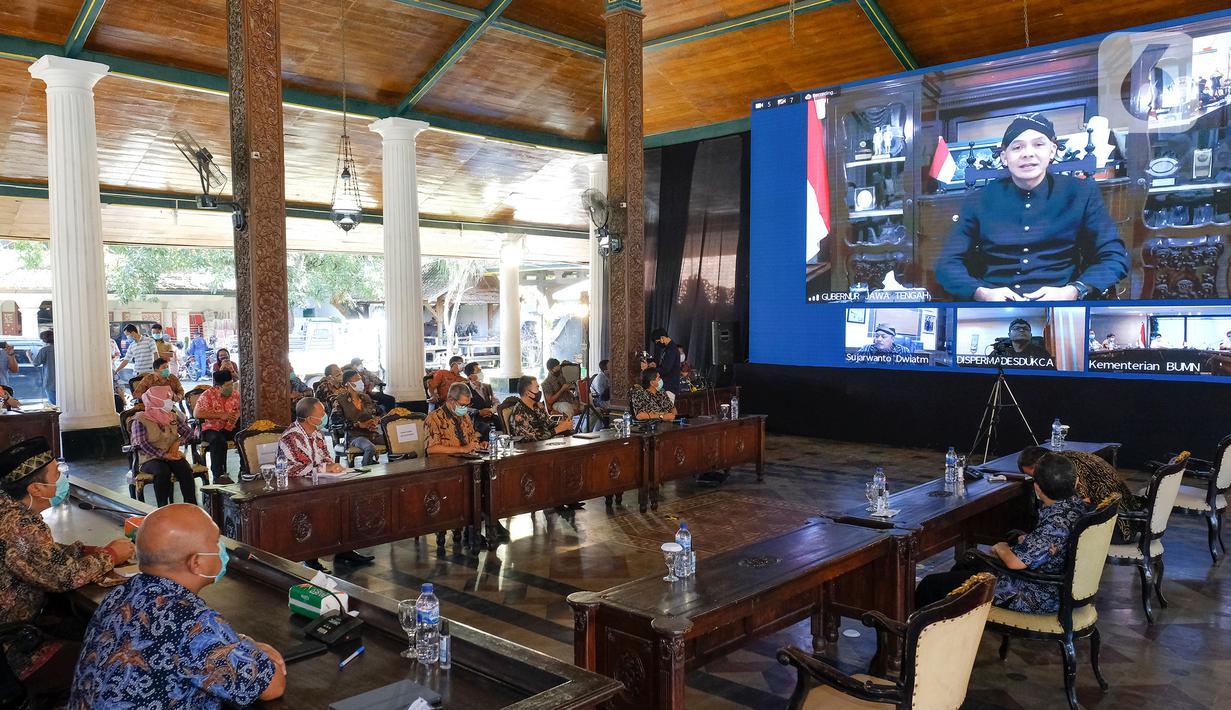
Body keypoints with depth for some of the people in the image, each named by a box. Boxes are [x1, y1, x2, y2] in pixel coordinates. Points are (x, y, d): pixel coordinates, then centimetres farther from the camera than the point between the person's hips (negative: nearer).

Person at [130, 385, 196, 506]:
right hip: (150, 458, -4)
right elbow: (143, 444, -13)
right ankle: (163, 508, -32)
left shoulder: (173, 416, 13)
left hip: (172, 455, 4)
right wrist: (164, 455, -21)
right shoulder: (140, 420, -4)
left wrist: (177, 443, -8)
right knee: (163, 471, -37)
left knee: (185, 469, -28)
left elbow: (187, 431, 13)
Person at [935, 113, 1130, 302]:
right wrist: (982, 293, -13)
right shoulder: (980, 201, 12)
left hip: (1057, 302, 0)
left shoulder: (1081, 193, 12)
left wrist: (1073, 292, -11)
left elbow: (1115, 255, 8)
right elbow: (948, 263, 7)